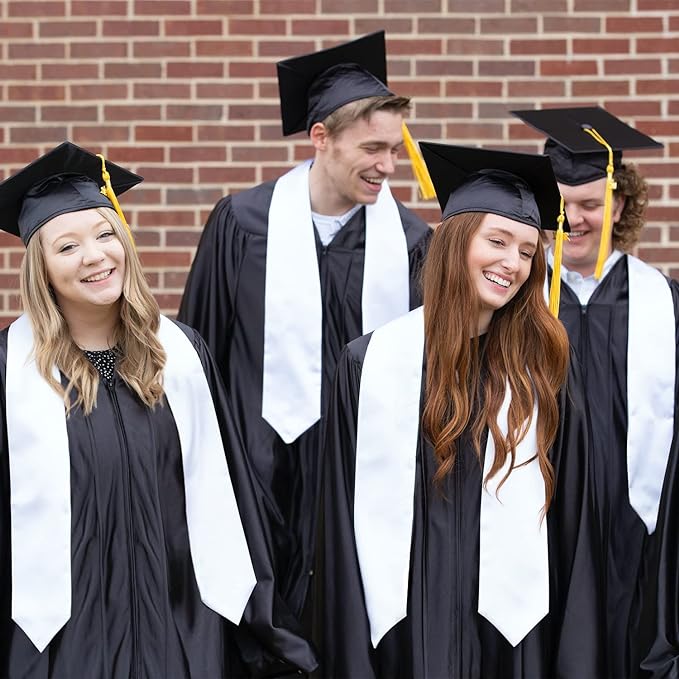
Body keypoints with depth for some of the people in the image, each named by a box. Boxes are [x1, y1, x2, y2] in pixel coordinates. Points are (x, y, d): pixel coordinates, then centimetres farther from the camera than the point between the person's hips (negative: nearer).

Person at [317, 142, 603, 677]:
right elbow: (351, 521, -2)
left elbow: (569, 518, 2)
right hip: (408, 626, -1)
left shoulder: (545, 369, 2)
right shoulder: (373, 363, -2)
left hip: (516, 627, 1)